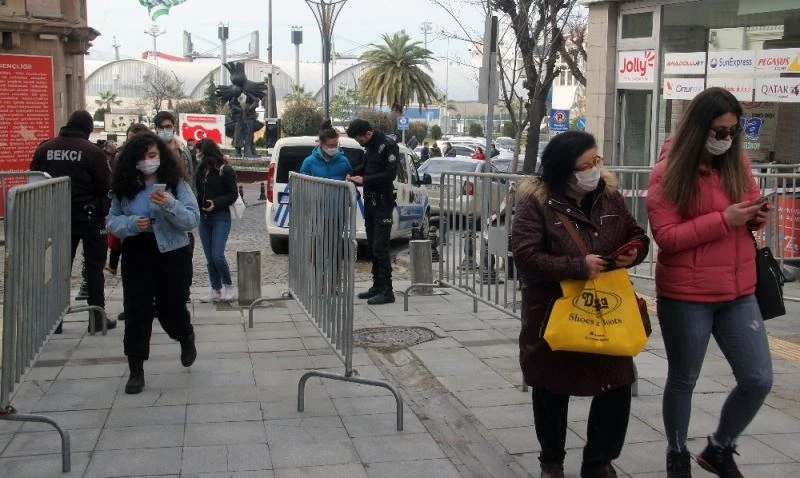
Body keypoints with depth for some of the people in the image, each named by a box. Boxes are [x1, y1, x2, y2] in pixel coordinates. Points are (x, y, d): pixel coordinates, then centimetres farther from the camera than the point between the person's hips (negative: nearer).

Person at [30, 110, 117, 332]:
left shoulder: (45, 148, 3)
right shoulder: (92, 151, -11)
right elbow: (105, 186, -11)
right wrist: (104, 210, 4)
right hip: (89, 215, -4)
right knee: (94, 266, 6)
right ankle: (97, 316, 7)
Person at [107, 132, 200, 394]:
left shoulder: (176, 184, -6)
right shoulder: (124, 187, 2)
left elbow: (193, 219, -12)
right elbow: (112, 221, 5)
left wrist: (169, 205, -30)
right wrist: (131, 224, -17)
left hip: (172, 254, -2)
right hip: (136, 255, 2)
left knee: (171, 310, 9)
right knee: (136, 314, 0)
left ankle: (186, 338, 44)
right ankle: (136, 371, 11)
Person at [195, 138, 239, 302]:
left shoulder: (226, 171, -8)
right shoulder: (201, 170, 8)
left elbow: (233, 195, -7)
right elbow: (198, 192, 13)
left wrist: (216, 203, -19)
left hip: (220, 217, -6)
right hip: (204, 218, 6)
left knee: (217, 255, -12)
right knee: (209, 257, 8)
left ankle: (228, 286, 9)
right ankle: (216, 290, 18)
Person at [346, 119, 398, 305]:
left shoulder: (388, 146, -14)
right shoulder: (369, 146, 12)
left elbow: (390, 174, -20)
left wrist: (364, 179, -20)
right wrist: (353, 174, 5)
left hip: (383, 202, -9)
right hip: (370, 201, 9)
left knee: (380, 247, -10)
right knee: (372, 246, 12)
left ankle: (387, 291, -7)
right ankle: (377, 286, 20)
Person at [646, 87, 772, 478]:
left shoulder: (738, 162, 5)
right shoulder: (669, 171, -10)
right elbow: (666, 237, -16)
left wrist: (756, 216, -4)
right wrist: (723, 220, -23)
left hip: (739, 293, 5)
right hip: (686, 296, -5)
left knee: (758, 380, 5)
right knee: (682, 380, 11)